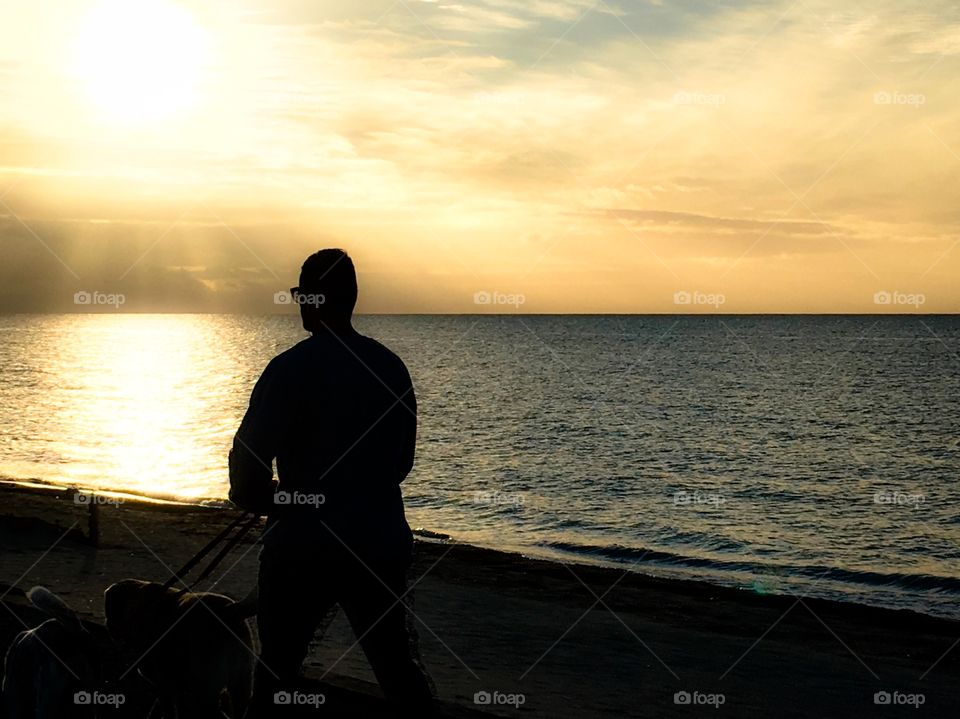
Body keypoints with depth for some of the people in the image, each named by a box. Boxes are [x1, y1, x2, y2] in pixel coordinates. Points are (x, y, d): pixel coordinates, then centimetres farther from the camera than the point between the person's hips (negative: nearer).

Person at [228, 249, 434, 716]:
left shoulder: (290, 369, -13)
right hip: (381, 542, 4)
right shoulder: (391, 366, 3)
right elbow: (402, 459, 10)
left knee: (277, 668, 14)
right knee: (399, 666, 11)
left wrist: (267, 501, 6)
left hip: (302, 547, -4)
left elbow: (249, 454, -14)